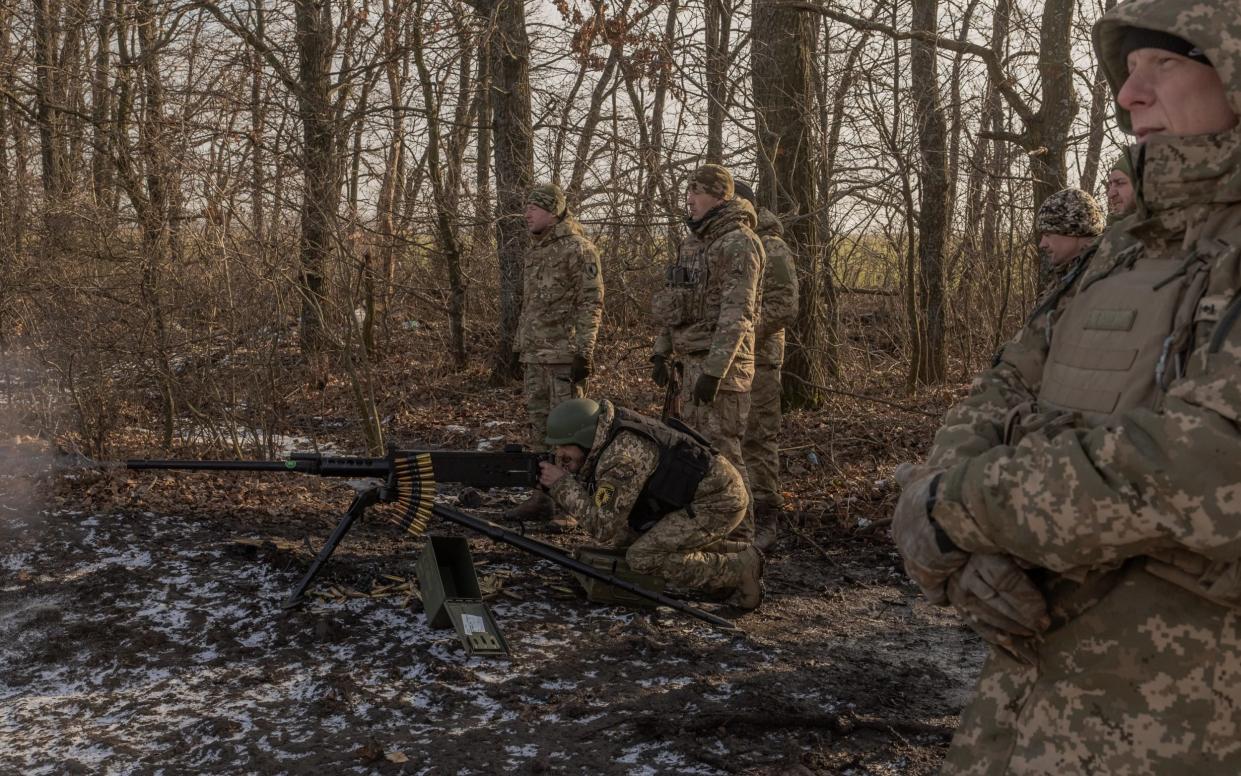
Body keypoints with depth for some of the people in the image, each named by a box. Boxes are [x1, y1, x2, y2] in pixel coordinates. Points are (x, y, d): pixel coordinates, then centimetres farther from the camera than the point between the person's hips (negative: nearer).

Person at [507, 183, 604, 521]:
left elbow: (592, 303, -13)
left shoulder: (578, 248, -8)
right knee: (539, 427, 10)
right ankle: (543, 496, 16)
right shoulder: (536, 252, 19)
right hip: (536, 357, 9)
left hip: (565, 356, -9)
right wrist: (521, 349, 21)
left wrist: (584, 351, -19)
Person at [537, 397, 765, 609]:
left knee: (643, 558, -15)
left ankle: (738, 570, -6)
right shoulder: (608, 437, 4)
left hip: (720, 501, -10)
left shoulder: (622, 457, -24)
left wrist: (562, 483, -16)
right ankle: (735, 553, 17)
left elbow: (603, 527, -20)